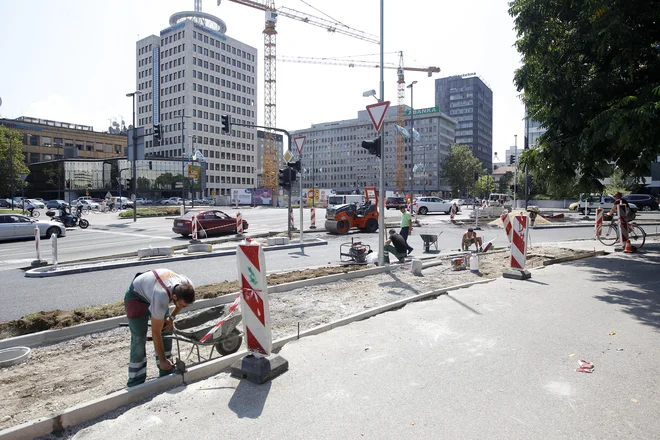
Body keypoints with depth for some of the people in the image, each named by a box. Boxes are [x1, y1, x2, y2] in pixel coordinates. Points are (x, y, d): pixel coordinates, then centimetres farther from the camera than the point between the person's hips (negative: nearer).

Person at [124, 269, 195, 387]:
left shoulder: (189, 287, -27)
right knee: (139, 338, -12)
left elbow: (183, 301, 3)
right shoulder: (161, 299, -44)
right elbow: (156, 333, -31)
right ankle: (135, 384, -1)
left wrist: (171, 318, -5)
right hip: (137, 295, -6)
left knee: (167, 330, 0)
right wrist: (162, 360, -22)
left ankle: (166, 374, 12)